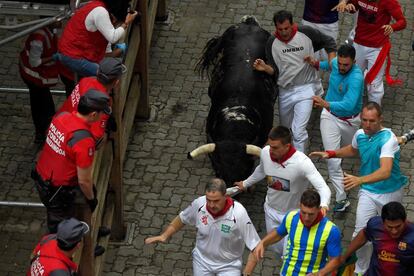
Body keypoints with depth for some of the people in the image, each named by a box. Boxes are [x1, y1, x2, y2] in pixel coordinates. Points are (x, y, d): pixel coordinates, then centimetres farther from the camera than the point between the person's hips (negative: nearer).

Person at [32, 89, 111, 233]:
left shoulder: (61, 116, -9)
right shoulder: (84, 141, -32)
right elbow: (84, 180, -24)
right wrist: (91, 199, -3)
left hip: (41, 177, 8)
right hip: (57, 191, -8)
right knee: (60, 228, 13)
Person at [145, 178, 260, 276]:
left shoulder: (238, 214, -29)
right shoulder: (199, 204, -18)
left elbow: (255, 247, -22)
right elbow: (182, 219, 6)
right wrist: (164, 236, -3)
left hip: (228, 265, -3)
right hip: (202, 260, 3)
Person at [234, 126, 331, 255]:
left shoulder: (301, 162, -33)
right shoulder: (265, 152, -17)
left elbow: (323, 187, -40)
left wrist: (323, 205, -62)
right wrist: (246, 183, 26)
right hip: (271, 210, 5)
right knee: (276, 248, 19)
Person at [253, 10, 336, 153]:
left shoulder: (306, 33, -12)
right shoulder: (272, 43, -6)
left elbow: (329, 42, 3)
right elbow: (275, 71, -1)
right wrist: (265, 68, -23)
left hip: (305, 89, -3)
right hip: (285, 91, 4)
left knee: (298, 131, -16)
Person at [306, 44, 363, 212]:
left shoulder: (356, 78, -33)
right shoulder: (336, 63, -13)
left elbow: (348, 105, -48)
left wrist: (326, 104, -60)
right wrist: (317, 64, 4)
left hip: (349, 120, -3)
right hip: (330, 116, 3)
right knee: (333, 160, -7)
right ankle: (341, 198, -1)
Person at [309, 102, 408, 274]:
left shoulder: (388, 139, -30)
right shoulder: (360, 134, -9)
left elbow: (385, 171, -45)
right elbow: (353, 150, 19)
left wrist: (360, 180, -59)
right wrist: (331, 154, 6)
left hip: (390, 193, -4)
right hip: (368, 191, 4)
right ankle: (361, 270, 19)